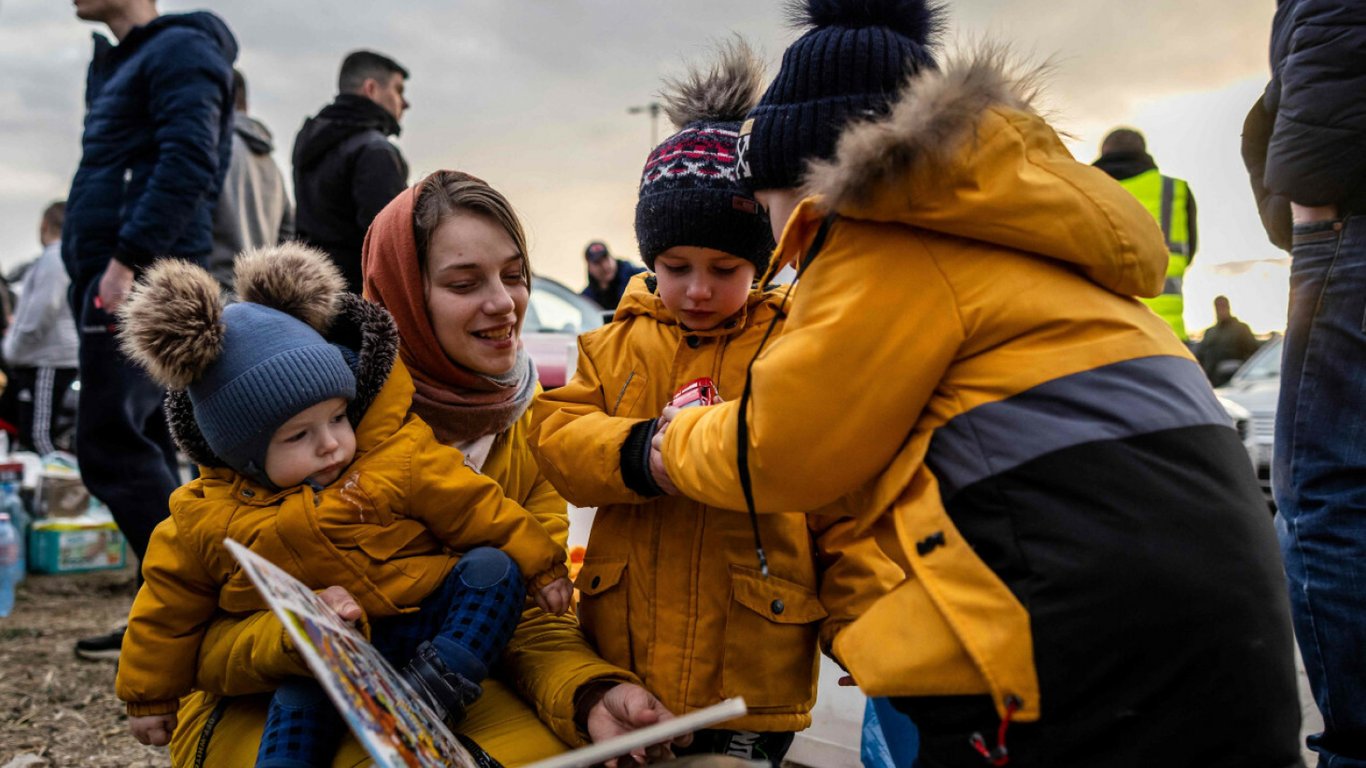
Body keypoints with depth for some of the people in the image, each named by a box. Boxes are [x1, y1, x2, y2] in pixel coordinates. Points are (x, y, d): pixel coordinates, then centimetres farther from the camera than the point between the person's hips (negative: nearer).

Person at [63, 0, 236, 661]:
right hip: (109, 277, 10)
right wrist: (91, 272, 17)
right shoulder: (112, 64, 25)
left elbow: (188, 162, -19)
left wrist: (128, 256, -24)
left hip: (140, 280, -10)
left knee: (109, 444, -13)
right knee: (138, 447, 9)